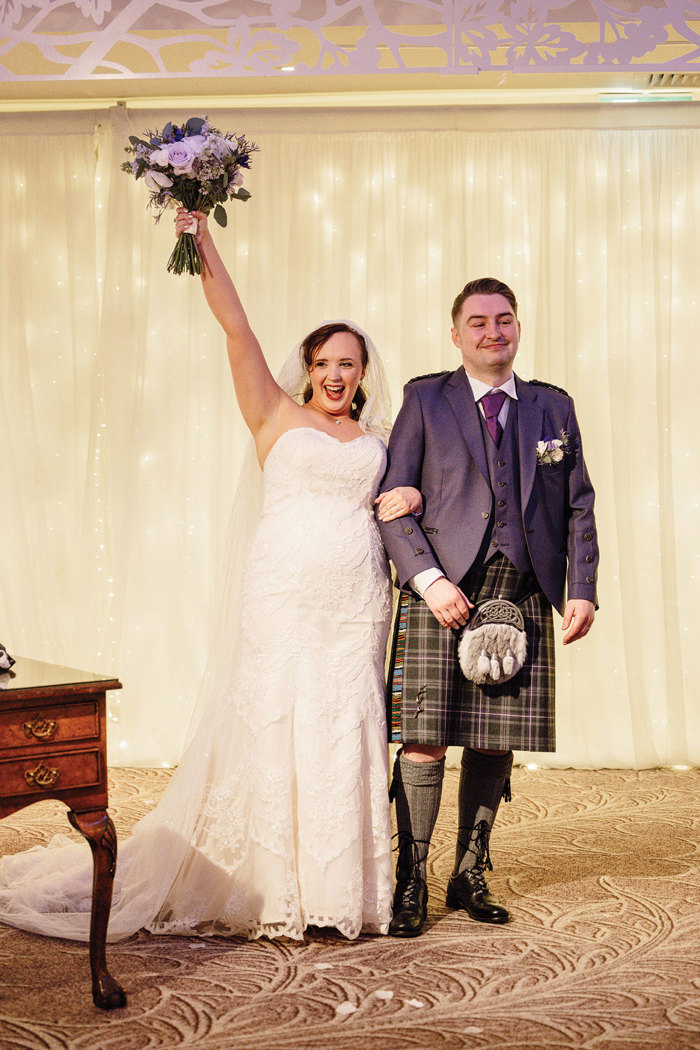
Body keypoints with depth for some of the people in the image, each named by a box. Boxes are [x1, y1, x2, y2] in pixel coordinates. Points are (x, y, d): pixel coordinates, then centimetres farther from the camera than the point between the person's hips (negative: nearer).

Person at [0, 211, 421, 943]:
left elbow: (402, 495, 26)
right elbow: (235, 326, -2)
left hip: (357, 602, 3)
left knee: (347, 735, 1)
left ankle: (342, 892, 10)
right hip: (283, 598, -3)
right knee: (272, 730, -4)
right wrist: (203, 244, -10)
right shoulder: (275, 416, 7)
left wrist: (410, 497, 1)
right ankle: (274, 891, 5)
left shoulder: (378, 438, 17)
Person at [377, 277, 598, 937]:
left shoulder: (553, 407, 16)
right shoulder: (425, 400, 7)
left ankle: (470, 877, 19)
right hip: (442, 592, -2)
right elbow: (392, 502, 1)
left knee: (497, 741, 5)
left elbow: (577, 506, 15)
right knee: (424, 739, -5)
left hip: (522, 598, 3)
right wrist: (429, 579, -12)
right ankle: (411, 882, 6)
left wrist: (582, 589, 3)